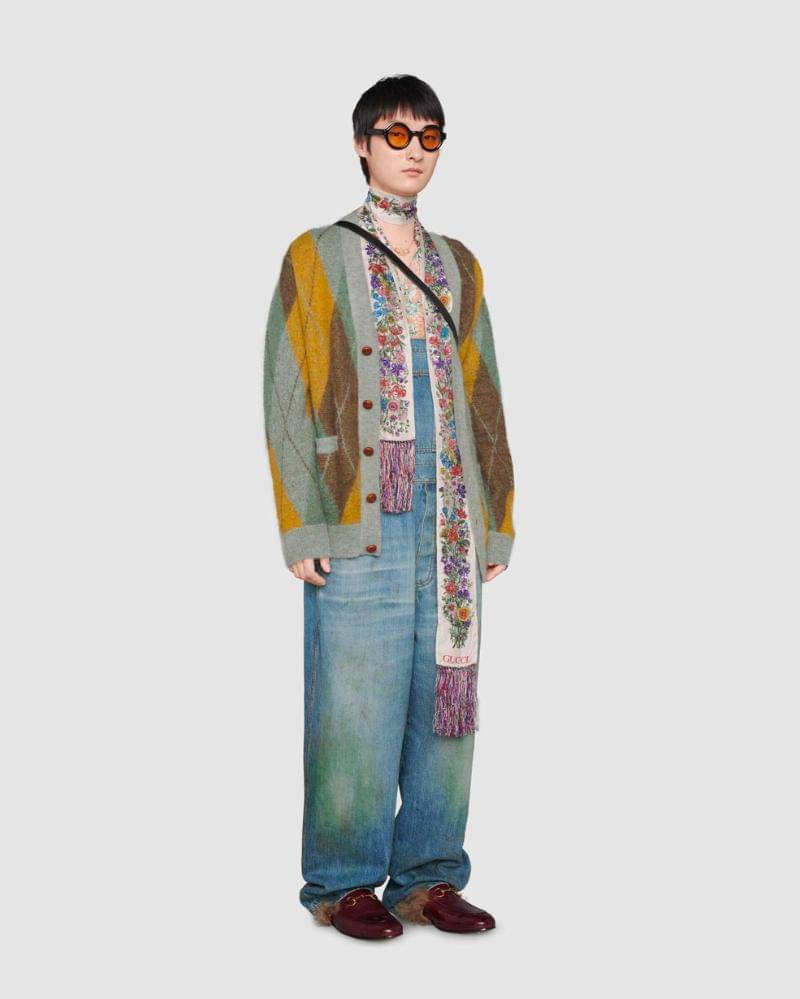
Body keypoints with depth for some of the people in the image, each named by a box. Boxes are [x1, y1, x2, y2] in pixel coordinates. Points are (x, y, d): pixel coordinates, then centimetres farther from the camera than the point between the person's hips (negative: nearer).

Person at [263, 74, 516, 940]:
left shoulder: (457, 266, 17)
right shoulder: (319, 257, 4)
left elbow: (482, 398, 17)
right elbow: (288, 396, -2)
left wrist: (495, 520, 11)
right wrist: (302, 527, -9)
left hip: (449, 526, 5)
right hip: (360, 523, -4)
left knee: (444, 699, 6)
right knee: (356, 705, -3)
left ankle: (427, 877, 17)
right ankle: (343, 884, 10)